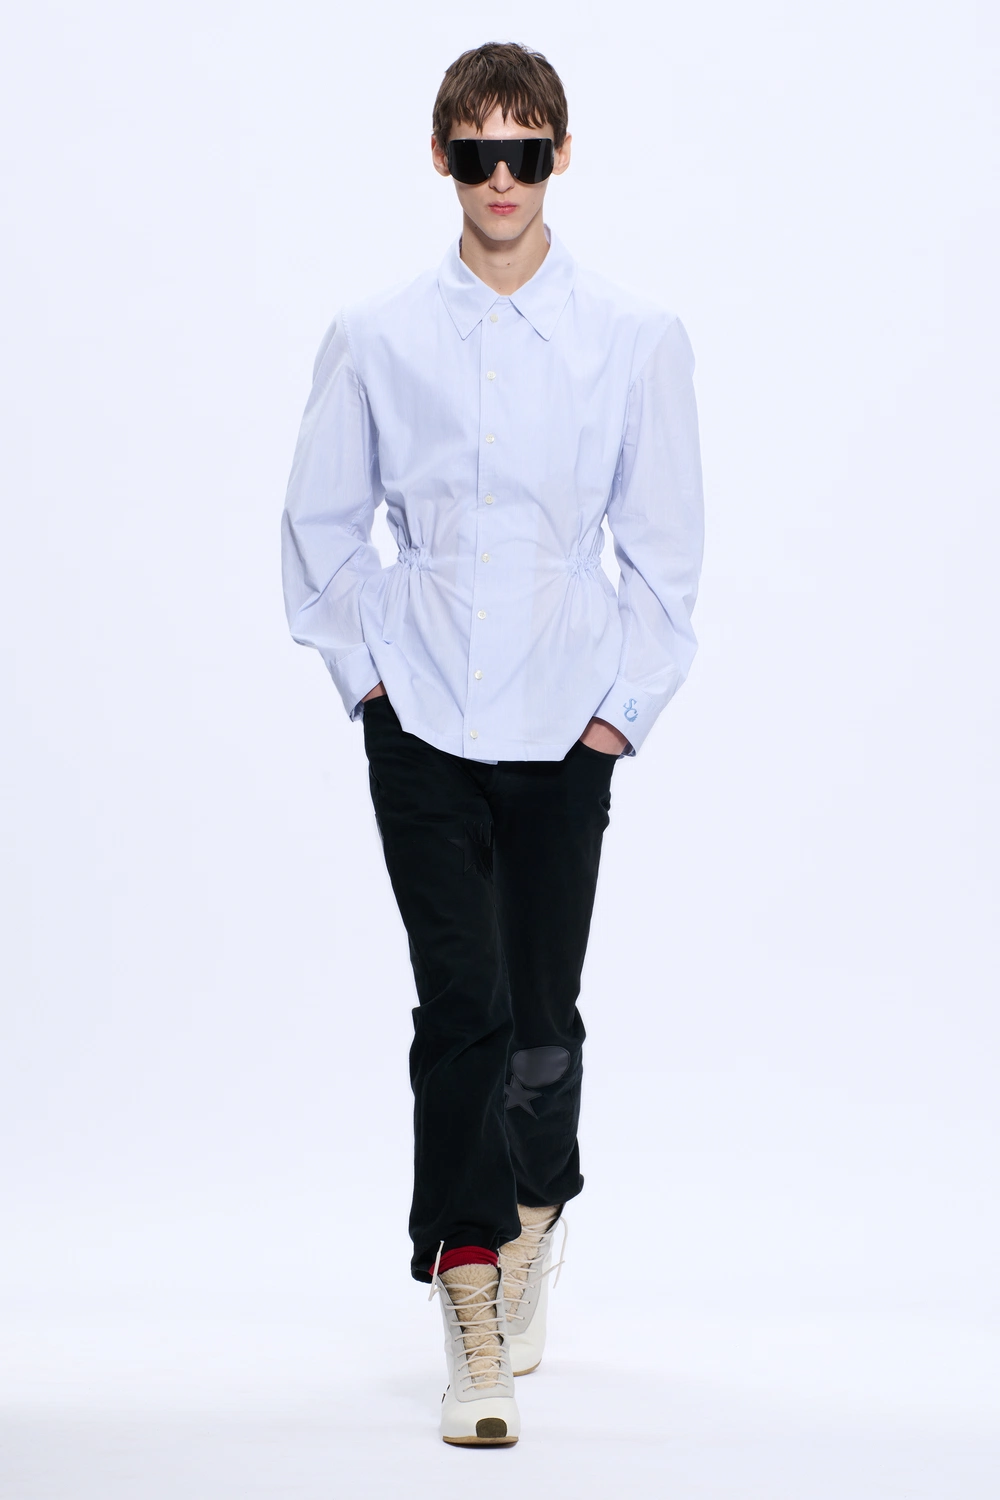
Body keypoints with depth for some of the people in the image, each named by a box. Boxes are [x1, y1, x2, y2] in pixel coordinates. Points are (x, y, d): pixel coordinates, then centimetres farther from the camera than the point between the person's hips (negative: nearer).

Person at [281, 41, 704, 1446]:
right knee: (463, 1012, -8)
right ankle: (474, 1333, -2)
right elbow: (318, 524, 11)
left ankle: (533, 1214, 37)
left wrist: (626, 705, 0)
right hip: (424, 728, 0)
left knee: (544, 1016, 7)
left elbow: (667, 546, 5)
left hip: (566, 733, 1)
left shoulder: (637, 340, 1)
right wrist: (365, 670, 3)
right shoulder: (375, 340, 2)